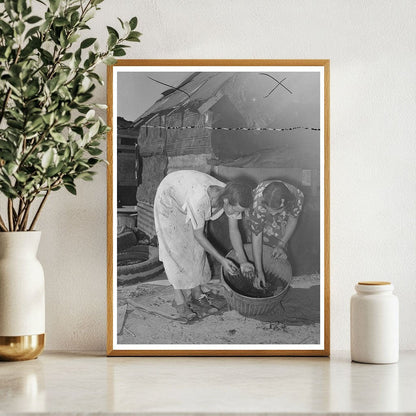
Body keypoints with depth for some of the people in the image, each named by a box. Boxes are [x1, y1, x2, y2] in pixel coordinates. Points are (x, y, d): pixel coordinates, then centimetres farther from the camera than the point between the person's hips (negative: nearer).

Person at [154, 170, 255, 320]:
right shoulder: (200, 200, -45)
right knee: (175, 248, -8)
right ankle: (179, 299, 1)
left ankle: (197, 295, 9)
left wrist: (243, 262, -15)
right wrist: (222, 260, -26)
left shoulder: (233, 199, -27)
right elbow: (198, 234, -29)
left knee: (196, 248, 2)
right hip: (169, 199, -6)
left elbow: (234, 230, -12)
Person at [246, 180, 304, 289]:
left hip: (281, 220, 1)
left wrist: (281, 245, -17)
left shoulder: (297, 197, -39)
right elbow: (256, 237, -36)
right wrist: (259, 271, -35)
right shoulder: (259, 203, -45)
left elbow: (293, 218, -15)